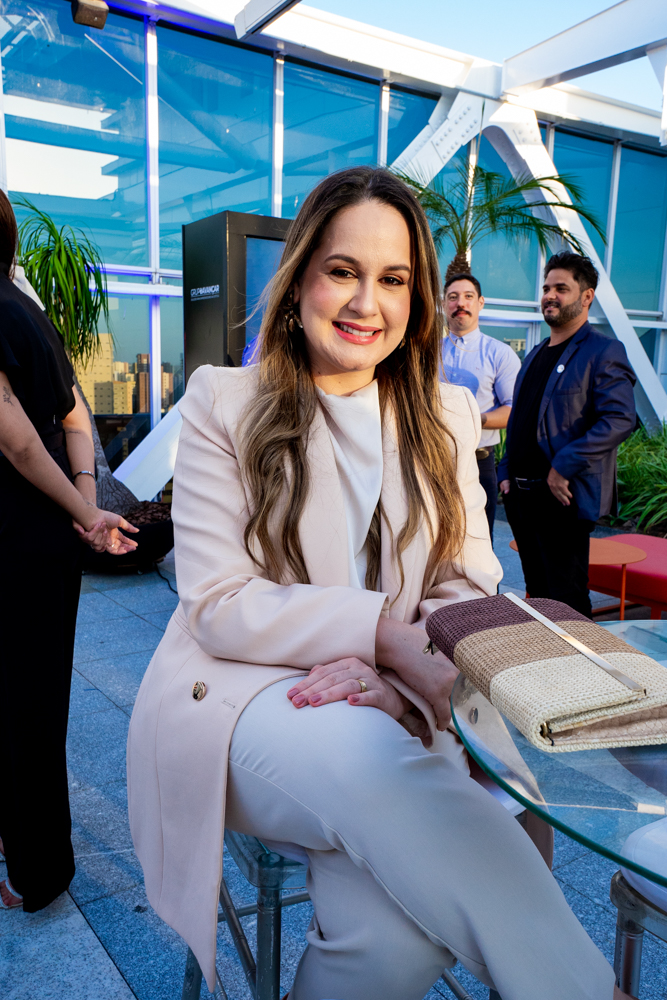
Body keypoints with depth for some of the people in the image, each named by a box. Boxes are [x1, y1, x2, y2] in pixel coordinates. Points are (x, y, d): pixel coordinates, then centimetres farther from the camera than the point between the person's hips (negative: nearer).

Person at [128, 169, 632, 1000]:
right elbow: (218, 605, -7)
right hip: (244, 697, -2)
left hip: (390, 712, 3)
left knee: (395, 929, -26)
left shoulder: (445, 417, 12)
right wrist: (384, 633, -21)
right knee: (370, 760, -36)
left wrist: (387, 671, -17)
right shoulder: (225, 403, 1)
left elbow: (470, 587, 6)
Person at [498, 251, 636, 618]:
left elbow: (620, 419, -18)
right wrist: (506, 473, 11)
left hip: (563, 496, -8)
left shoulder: (604, 351, -6)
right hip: (521, 493, 8)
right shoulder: (536, 355, 19)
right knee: (537, 591, 15)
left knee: (566, 598, -1)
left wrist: (563, 467, -21)